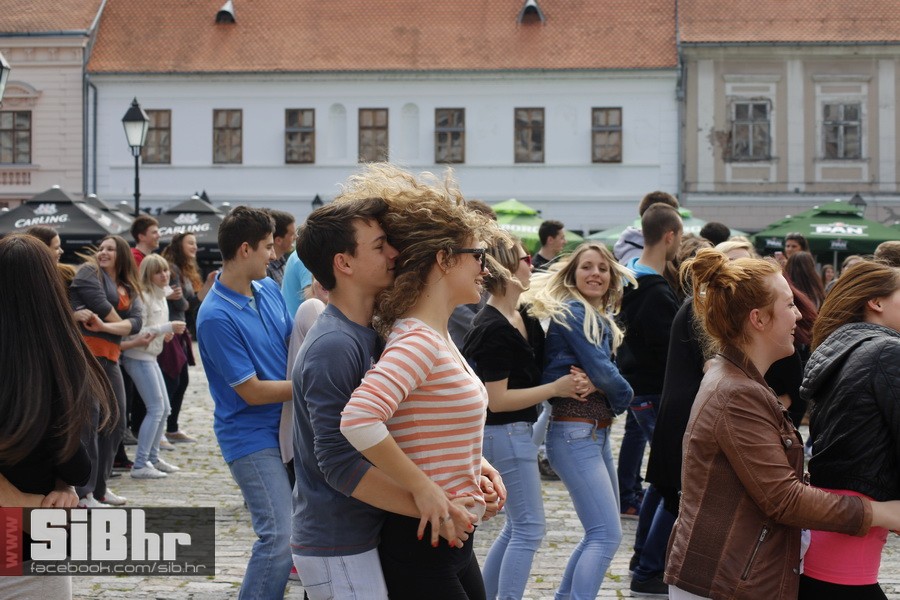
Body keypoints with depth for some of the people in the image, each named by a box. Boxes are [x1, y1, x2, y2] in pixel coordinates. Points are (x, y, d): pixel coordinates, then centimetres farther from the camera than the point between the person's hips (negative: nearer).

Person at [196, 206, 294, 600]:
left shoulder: (269, 289, 4)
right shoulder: (217, 317, -19)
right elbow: (253, 392, -16)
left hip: (287, 425, 8)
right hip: (251, 435, -8)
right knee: (280, 536, -15)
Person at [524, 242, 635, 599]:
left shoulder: (599, 319, 17)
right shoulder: (572, 313, -11)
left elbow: (601, 371, 11)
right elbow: (601, 372, -17)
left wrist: (614, 399, -11)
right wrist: (624, 396, 2)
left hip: (597, 432, 10)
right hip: (575, 433, -10)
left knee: (601, 531, 17)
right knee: (606, 535, -16)